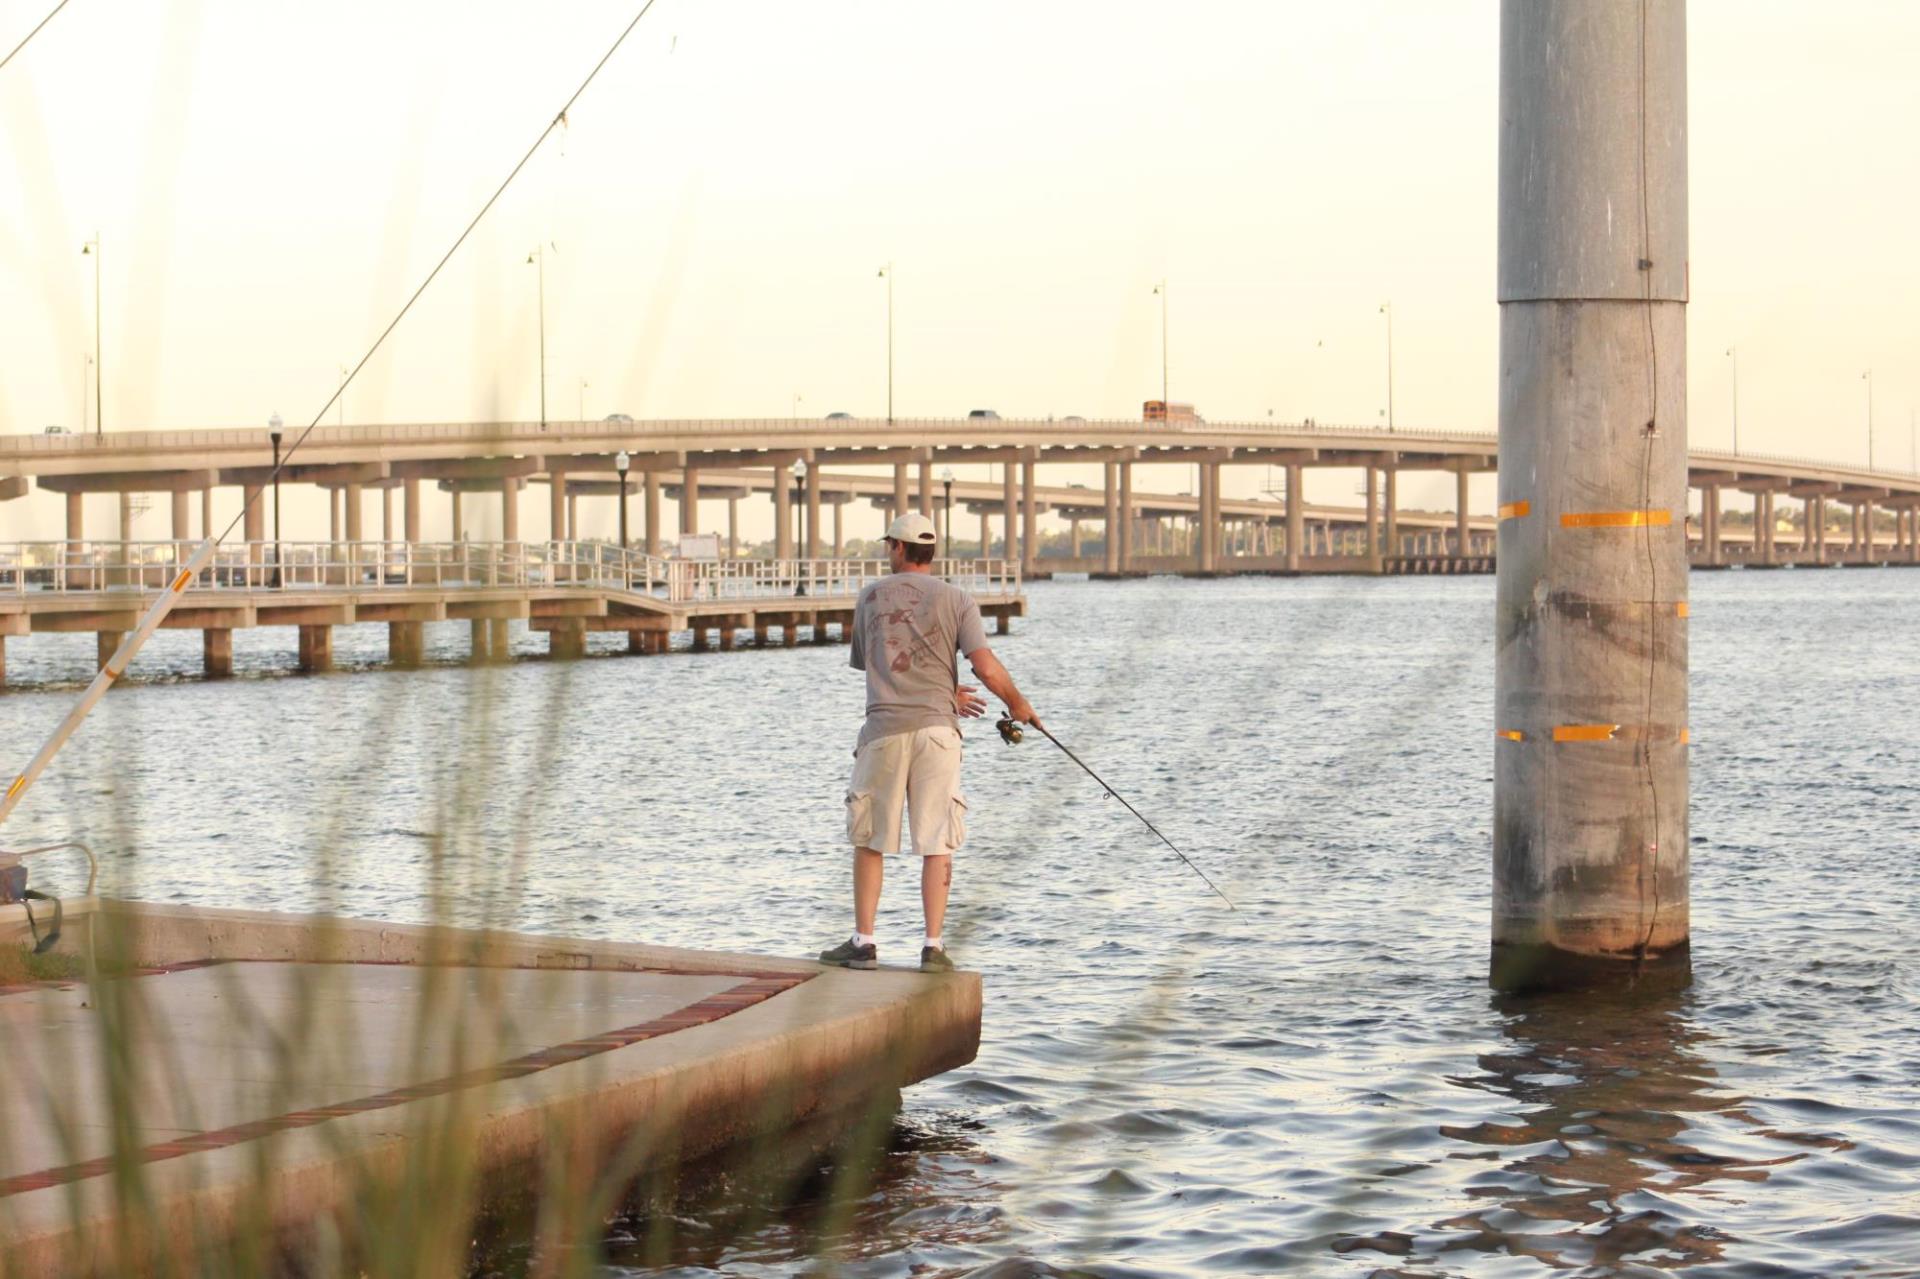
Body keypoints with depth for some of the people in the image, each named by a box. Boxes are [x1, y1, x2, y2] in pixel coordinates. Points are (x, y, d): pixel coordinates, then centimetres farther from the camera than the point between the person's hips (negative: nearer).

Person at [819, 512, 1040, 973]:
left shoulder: (870, 598, 10)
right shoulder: (956, 600, 2)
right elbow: (987, 669, -8)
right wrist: (1018, 705, 10)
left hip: (883, 730, 1)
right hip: (935, 729, -1)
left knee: (869, 839, 11)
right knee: (937, 843, 2)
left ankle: (863, 942, 11)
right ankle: (933, 946, -2)